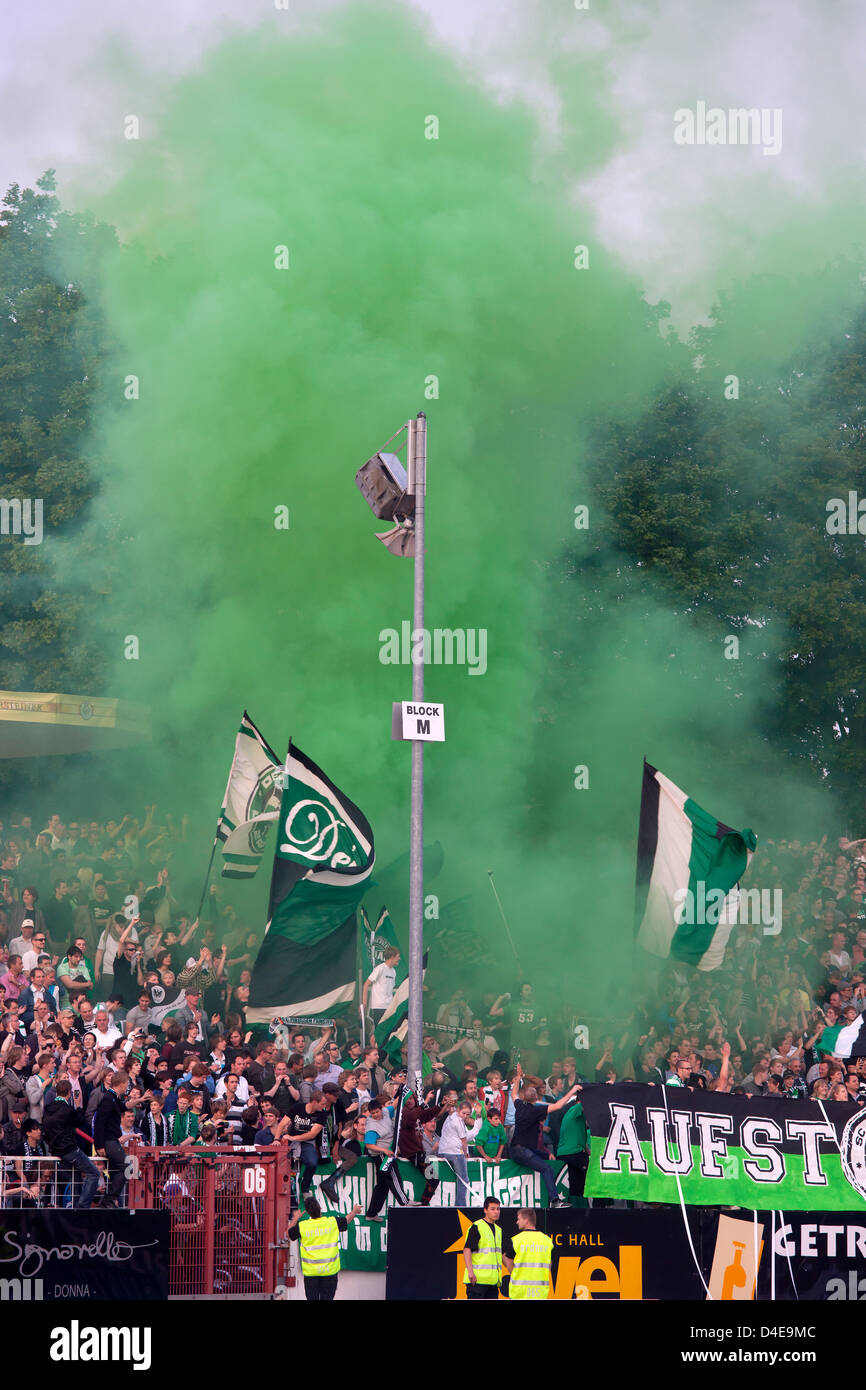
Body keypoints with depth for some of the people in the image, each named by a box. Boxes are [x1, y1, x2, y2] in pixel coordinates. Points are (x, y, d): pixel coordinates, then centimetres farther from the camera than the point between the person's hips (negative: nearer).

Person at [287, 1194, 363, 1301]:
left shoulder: (301, 1226, -8)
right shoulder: (332, 1222, -5)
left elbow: (289, 1234, 12)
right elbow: (347, 1220, 16)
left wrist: (295, 1219, 27)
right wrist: (354, 1211, 38)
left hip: (311, 1271, -1)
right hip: (330, 1270, 1)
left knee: (312, 1298, 5)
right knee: (326, 1298, 5)